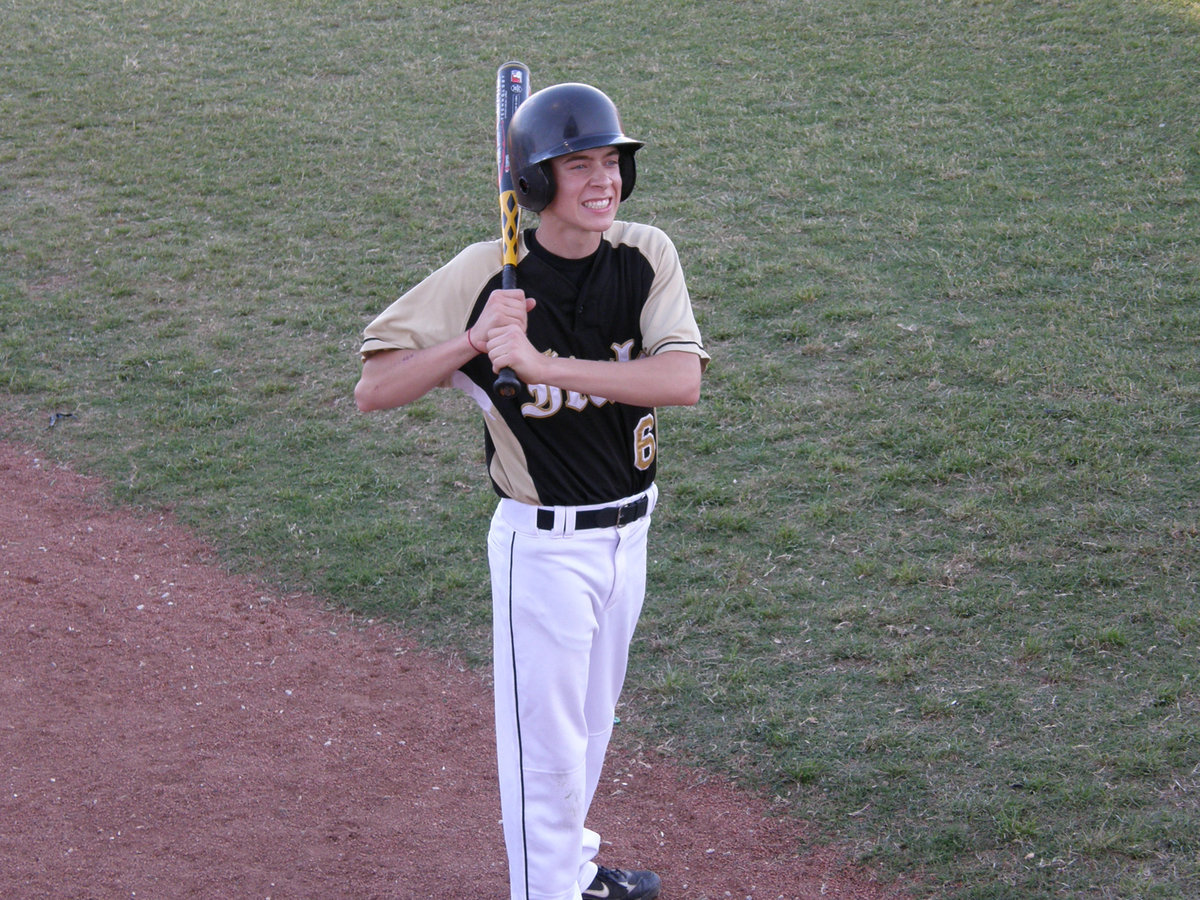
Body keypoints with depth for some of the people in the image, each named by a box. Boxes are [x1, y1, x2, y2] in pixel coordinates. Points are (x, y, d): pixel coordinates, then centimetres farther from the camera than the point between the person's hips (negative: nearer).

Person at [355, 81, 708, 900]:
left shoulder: (647, 255, -8)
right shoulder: (486, 275, -16)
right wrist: (472, 341, -31)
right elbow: (373, 391, -16)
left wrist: (540, 365, -32)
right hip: (544, 546, -5)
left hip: (627, 532, 5)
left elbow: (682, 379, -24)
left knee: (592, 717, 24)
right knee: (545, 739, 3)